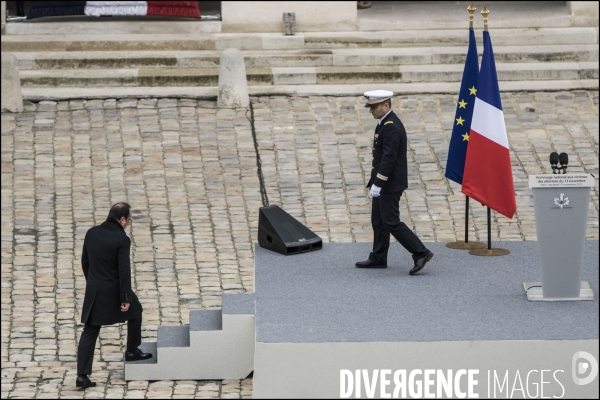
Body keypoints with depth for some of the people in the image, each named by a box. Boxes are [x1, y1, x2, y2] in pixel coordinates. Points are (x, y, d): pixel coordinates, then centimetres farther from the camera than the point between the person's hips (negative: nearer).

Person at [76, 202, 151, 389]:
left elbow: (84, 261, 11)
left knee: (89, 333, 6)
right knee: (135, 311, 27)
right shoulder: (122, 240, -17)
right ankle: (132, 351, 37)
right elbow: (124, 271, -19)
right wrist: (125, 298, -14)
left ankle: (82, 375, -1)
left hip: (94, 290, 5)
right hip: (114, 290, -5)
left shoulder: (91, 233, 1)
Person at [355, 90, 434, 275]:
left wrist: (377, 184, -26)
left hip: (389, 185, -11)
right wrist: (376, 182, 21)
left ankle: (421, 253, -7)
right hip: (385, 184, 11)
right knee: (378, 221, 15)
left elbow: (389, 158, -26)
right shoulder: (385, 123, 12)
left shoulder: (392, 127, -21)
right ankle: (378, 258, 23)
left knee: (391, 222, -8)